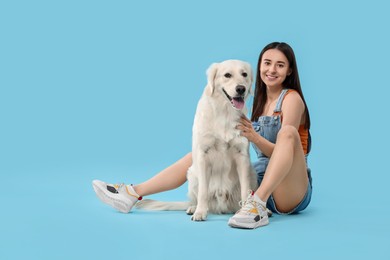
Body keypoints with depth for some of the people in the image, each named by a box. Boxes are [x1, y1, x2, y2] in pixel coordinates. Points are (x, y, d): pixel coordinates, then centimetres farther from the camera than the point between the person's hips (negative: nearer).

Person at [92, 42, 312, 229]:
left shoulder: (291, 98, -5)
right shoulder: (260, 101, 16)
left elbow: (280, 151, -14)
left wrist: (254, 137, -30)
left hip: (291, 192, -6)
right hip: (258, 182, 6)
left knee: (288, 131, -32)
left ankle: (257, 204, -41)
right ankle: (133, 194, -4)